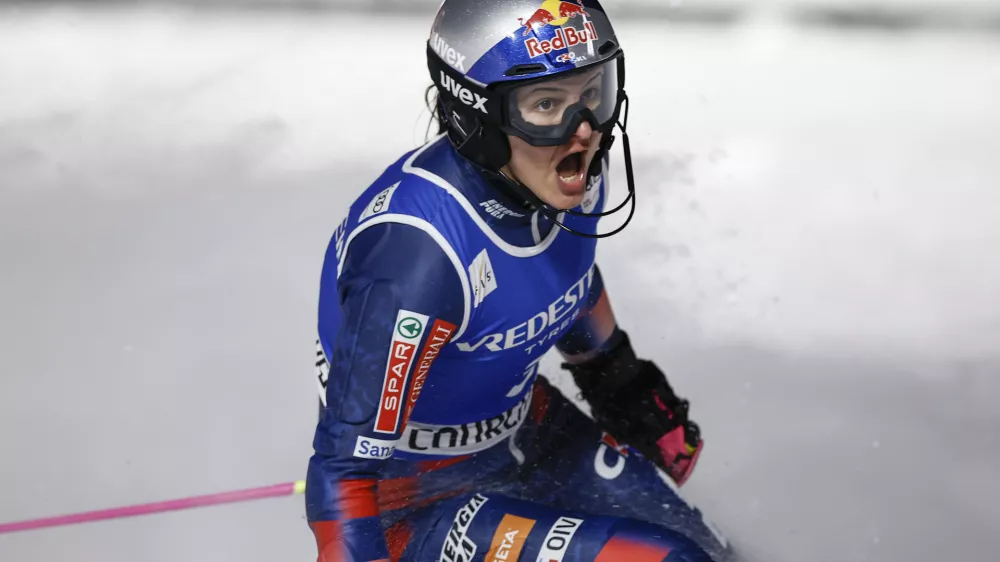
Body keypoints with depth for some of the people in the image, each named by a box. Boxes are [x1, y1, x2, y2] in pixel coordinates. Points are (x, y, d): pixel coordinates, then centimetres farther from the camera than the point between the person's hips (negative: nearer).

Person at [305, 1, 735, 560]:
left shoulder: (574, 172, -13)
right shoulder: (420, 252, -36)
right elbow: (346, 460, -30)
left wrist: (623, 381, 20)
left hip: (524, 423, 8)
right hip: (419, 493, -7)